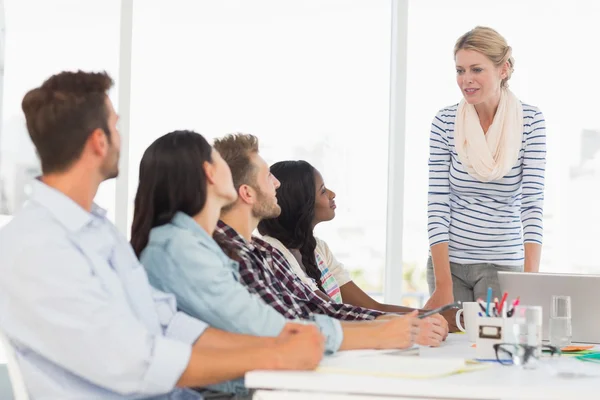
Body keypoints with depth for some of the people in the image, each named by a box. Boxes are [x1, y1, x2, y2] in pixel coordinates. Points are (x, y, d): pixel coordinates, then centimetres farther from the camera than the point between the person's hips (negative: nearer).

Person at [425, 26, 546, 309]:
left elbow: (532, 202, -13)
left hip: (503, 263, -1)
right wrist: (443, 283, -14)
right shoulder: (445, 122, -5)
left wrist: (530, 279, -24)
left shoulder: (530, 121, -7)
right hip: (449, 260, 1)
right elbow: (437, 204, -7)